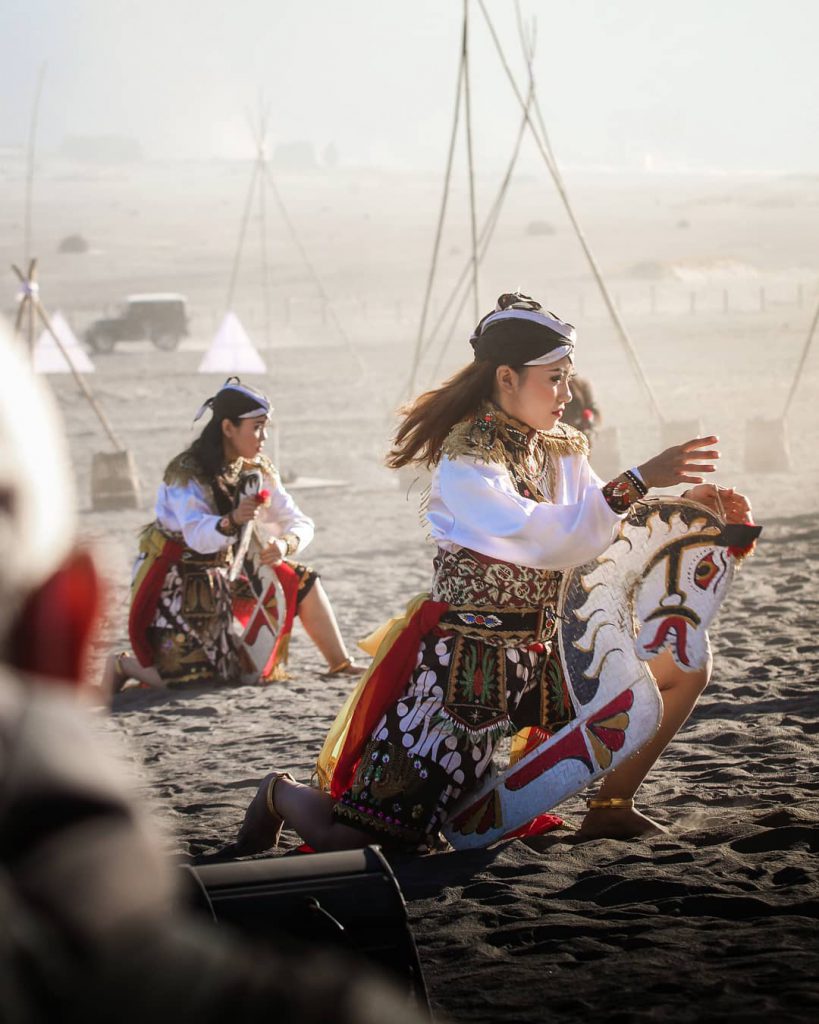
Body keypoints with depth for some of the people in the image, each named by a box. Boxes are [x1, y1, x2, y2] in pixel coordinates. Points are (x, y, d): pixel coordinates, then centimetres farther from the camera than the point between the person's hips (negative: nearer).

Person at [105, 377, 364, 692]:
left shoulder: (257, 471, 0)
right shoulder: (186, 474, -22)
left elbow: (299, 523, -4)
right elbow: (196, 536, -37)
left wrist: (285, 544, -28)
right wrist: (231, 521, -58)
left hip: (221, 576, 7)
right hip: (177, 582, -7)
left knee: (302, 582, -1)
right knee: (200, 675, -19)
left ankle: (340, 665, 12)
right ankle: (125, 665, 6)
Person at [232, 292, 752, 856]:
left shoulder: (562, 452, 7)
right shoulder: (467, 465, -17)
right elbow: (549, 540, -31)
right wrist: (640, 481, -31)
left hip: (543, 655, 8)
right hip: (466, 660, -8)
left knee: (683, 664, 3)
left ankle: (612, 808, 13)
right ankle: (284, 793, 22)